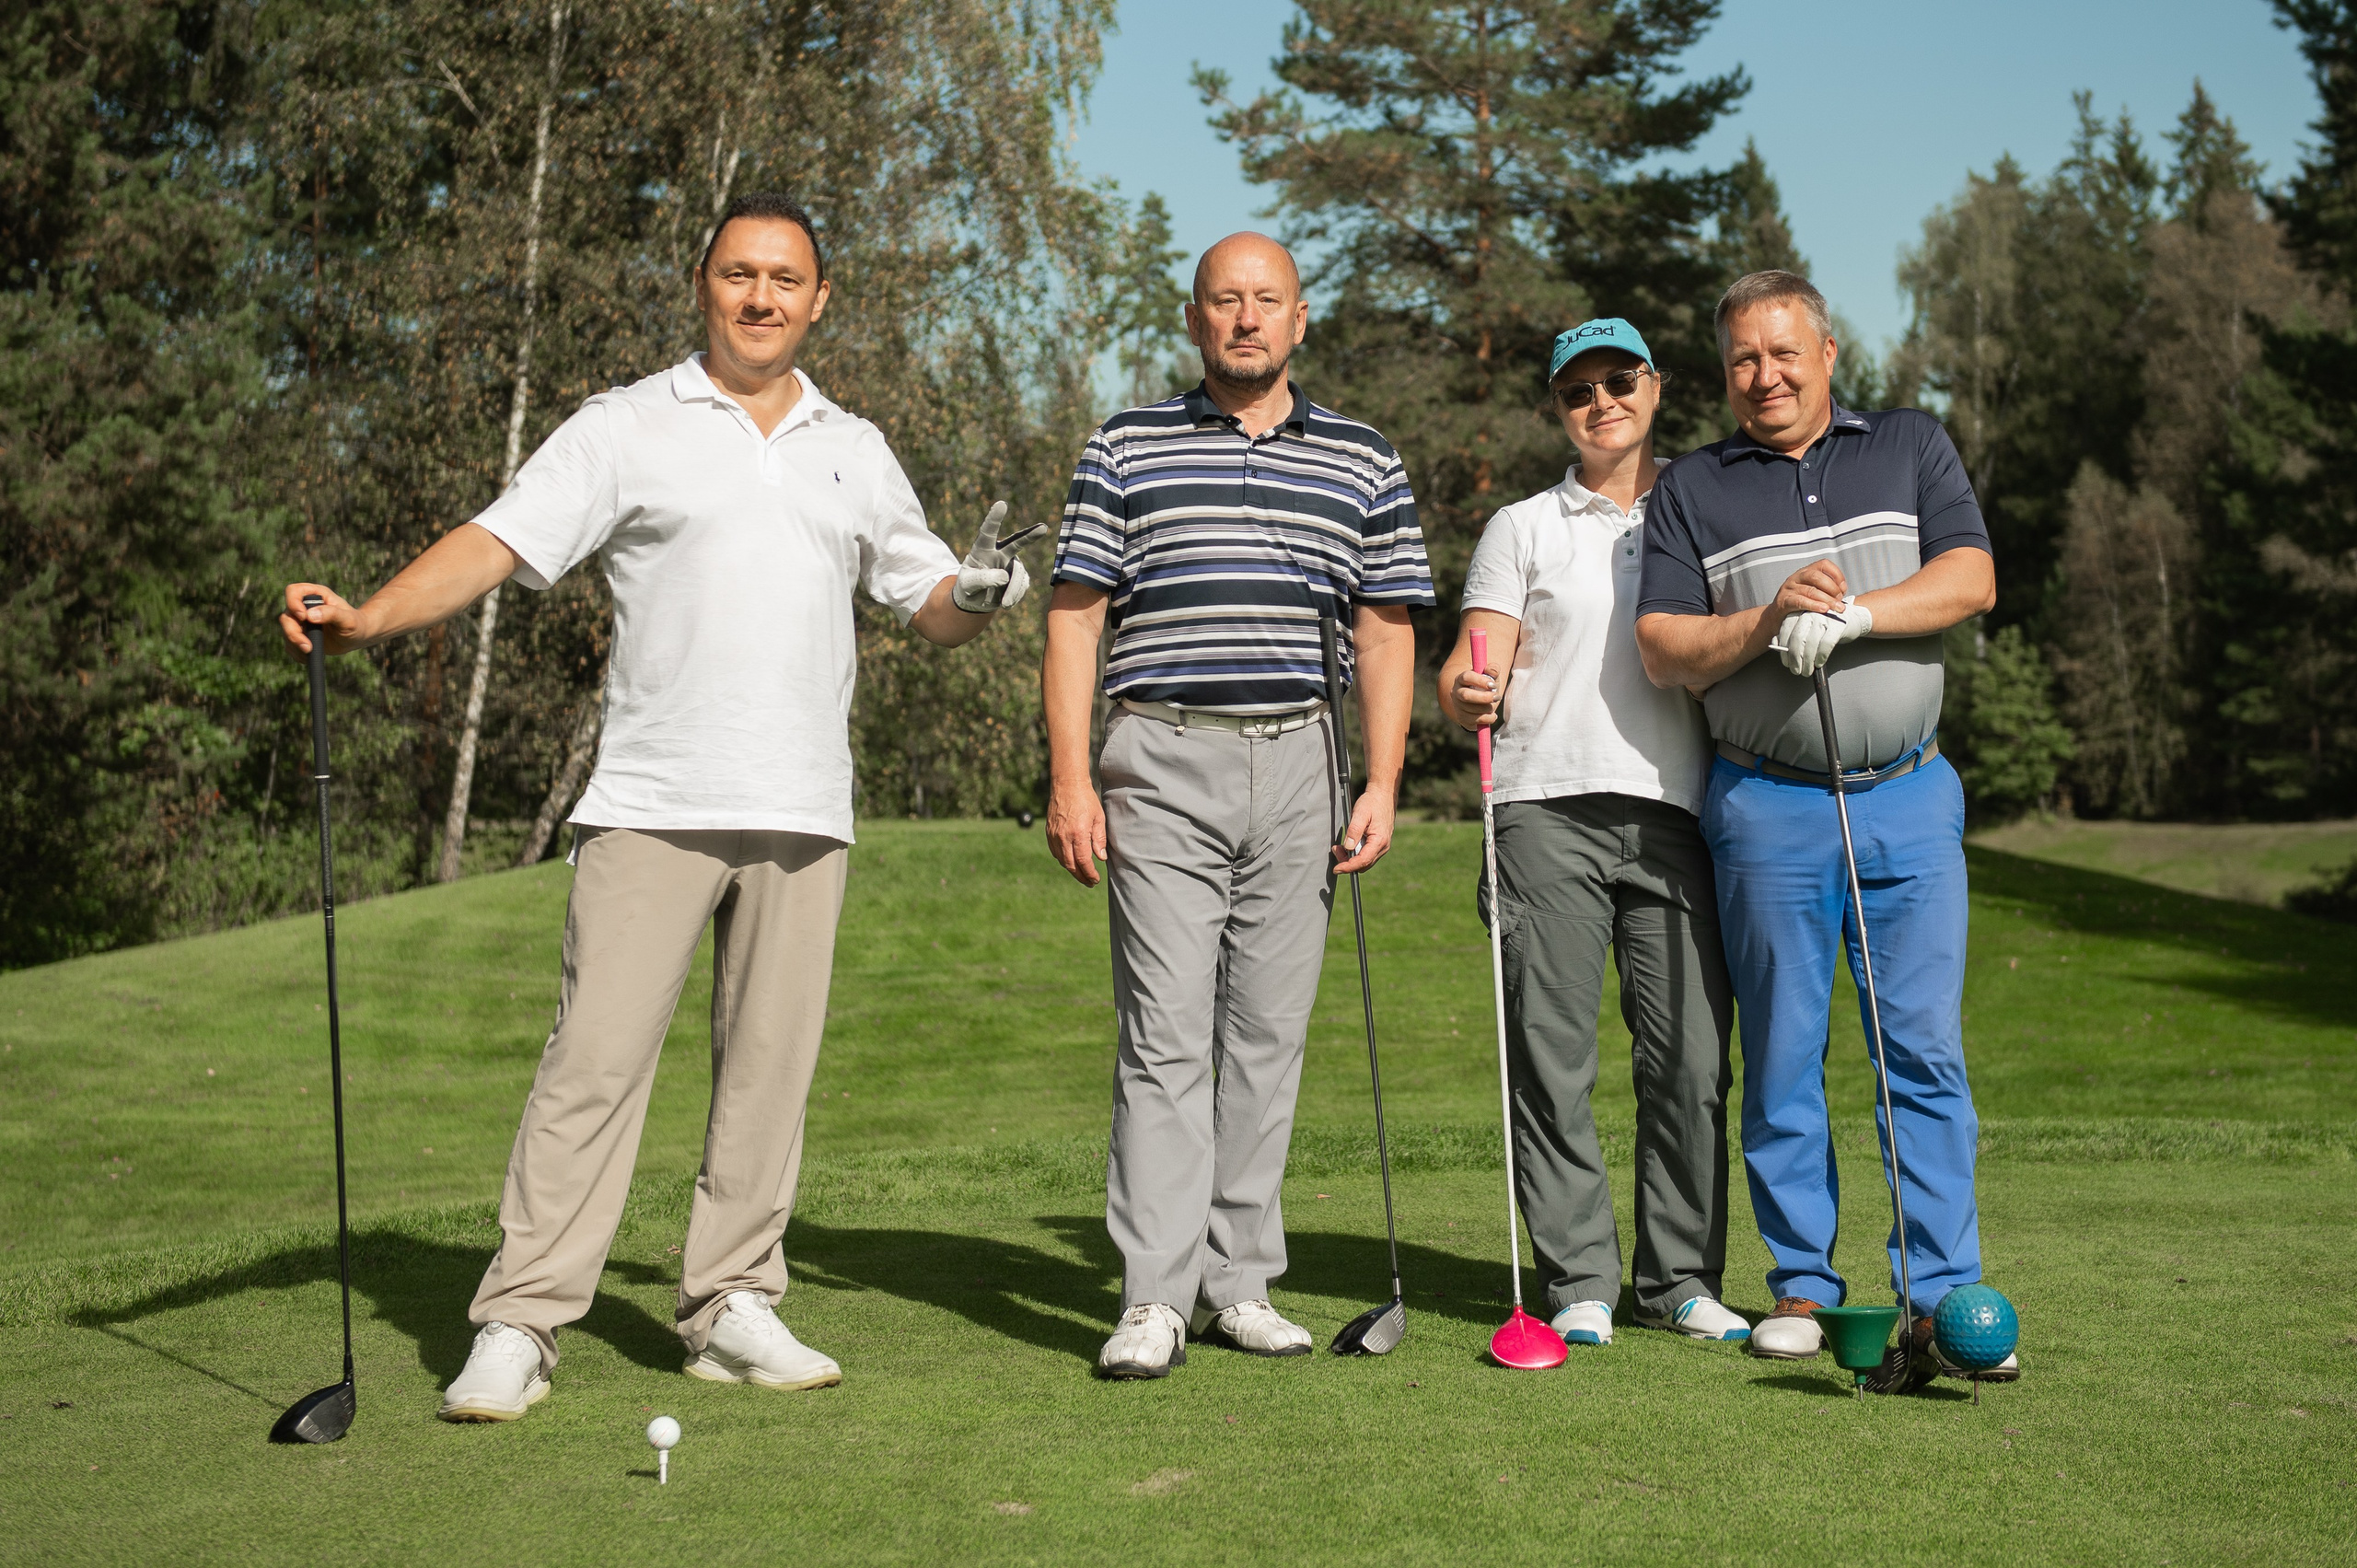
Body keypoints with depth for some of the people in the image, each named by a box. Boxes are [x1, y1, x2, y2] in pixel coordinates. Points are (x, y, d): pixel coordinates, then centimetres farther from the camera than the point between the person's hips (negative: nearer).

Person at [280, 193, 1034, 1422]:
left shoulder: (857, 452, 17)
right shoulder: (625, 429, 4)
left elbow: (930, 607, 22)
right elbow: (498, 542, -7)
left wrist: (980, 594, -1)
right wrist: (367, 617, -22)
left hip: (801, 812, 4)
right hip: (652, 802, -4)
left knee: (770, 1067, 5)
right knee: (596, 1056, -8)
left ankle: (732, 1309, 15)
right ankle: (518, 1326, -3)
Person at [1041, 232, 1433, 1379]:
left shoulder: (1364, 465, 12)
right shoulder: (1126, 449, 7)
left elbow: (1384, 632, 11)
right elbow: (1074, 615, 3)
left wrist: (1382, 785, 1)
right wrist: (1071, 777, -6)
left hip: (1298, 768, 2)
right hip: (1162, 767, -2)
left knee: (1268, 1034, 5)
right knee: (1166, 1034, -7)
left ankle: (1238, 1282, 14)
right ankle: (1154, 1298, -5)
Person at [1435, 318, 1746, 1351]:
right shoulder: (1521, 530, 15)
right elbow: (1474, 674, 6)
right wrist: (1466, 694, -16)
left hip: (1674, 811, 1)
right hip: (1547, 809, -1)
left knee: (1691, 1054, -3)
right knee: (1551, 1054, -4)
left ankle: (1681, 1279, 9)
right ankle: (1579, 1281, 5)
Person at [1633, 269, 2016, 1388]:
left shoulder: (1912, 447, 12)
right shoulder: (1692, 490, 9)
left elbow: (1972, 580, -2)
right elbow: (1661, 649, 1)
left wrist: (1851, 612, -16)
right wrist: (1767, 622, -16)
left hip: (1910, 798, 0)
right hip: (1769, 806, 0)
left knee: (1927, 1050, -2)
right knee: (1782, 1055, 2)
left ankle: (1944, 1297, 2)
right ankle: (1802, 1286, 12)